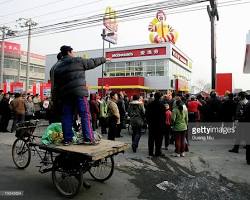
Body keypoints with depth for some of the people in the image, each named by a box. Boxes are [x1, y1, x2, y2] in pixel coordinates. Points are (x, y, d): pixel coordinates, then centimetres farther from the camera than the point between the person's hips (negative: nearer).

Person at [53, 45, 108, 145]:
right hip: (79, 93, -5)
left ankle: (67, 139, 12)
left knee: (67, 116, 9)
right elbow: (92, 62, 12)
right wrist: (104, 59, 26)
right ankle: (88, 138, -5)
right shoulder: (78, 61, 1)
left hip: (65, 95, 6)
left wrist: (59, 96, 21)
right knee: (85, 115, -3)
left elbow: (56, 84, 17)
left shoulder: (57, 67, 17)